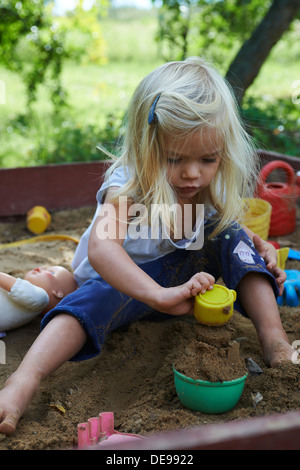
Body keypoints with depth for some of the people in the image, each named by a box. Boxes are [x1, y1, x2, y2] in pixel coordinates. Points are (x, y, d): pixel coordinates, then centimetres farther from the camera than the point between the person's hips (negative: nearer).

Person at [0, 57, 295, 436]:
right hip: (122, 277, -4)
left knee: (231, 237, -18)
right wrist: (161, 296, -63)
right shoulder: (128, 186, -30)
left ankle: (274, 338, -22)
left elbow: (228, 230, 9)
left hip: (182, 271, 5)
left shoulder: (215, 186, -13)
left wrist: (257, 246, -14)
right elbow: (100, 248, -49)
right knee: (93, 299, -38)